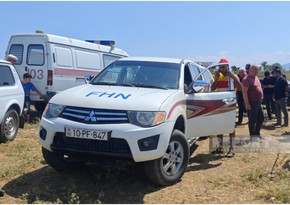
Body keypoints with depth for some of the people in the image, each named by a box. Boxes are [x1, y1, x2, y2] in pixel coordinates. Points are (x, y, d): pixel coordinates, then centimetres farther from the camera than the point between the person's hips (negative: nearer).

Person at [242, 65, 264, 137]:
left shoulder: (256, 78, 14)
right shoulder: (246, 79, -14)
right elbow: (244, 92, -20)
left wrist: (261, 97, 18)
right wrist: (247, 103, -23)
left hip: (258, 102, 9)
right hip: (252, 103, -9)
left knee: (261, 118, 16)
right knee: (252, 121, -1)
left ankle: (257, 133, 29)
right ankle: (252, 136, 10)